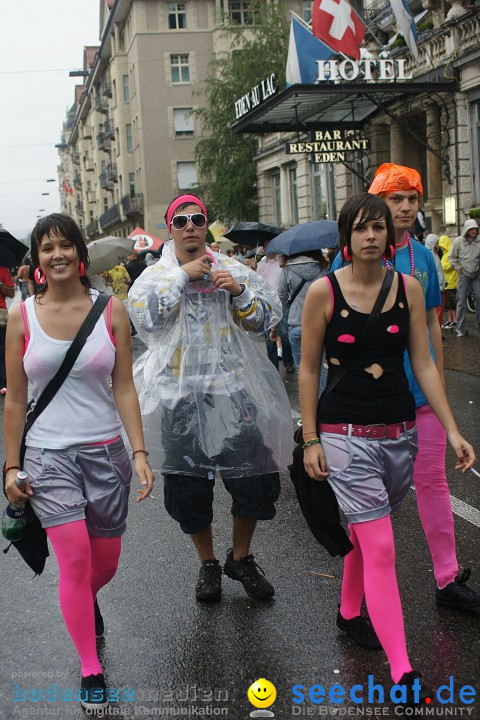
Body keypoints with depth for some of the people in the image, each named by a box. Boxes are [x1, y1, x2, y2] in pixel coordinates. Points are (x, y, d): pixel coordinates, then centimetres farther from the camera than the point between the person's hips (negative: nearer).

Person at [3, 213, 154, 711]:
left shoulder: (111, 310, 0)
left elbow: (124, 388, 0)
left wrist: (140, 452, -7)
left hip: (106, 450, 2)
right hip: (49, 454, -1)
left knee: (105, 564, 12)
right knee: (75, 559, -10)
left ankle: (86, 600, 50)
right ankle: (91, 671, 7)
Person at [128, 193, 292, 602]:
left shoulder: (234, 270, 7)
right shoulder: (157, 274, 5)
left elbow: (267, 319, 5)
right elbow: (143, 316, -14)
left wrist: (239, 292, -11)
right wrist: (182, 276, -13)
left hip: (234, 388, 1)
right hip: (182, 393, -1)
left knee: (255, 479, 1)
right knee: (190, 487, 6)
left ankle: (241, 558, 24)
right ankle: (208, 564, 27)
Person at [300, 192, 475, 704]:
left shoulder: (408, 288, 1)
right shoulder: (324, 292, -7)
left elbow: (424, 364, 3)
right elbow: (308, 369, -2)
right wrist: (310, 440, -4)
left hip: (399, 431, 4)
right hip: (346, 434, -4)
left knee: (365, 532, 19)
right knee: (381, 549, -8)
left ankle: (349, 613, 44)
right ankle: (402, 673, -6)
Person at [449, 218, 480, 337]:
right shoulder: (458, 241, -2)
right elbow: (452, 257, 5)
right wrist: (458, 268, -3)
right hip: (464, 275, -2)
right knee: (461, 302, -1)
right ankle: (460, 329, 5)